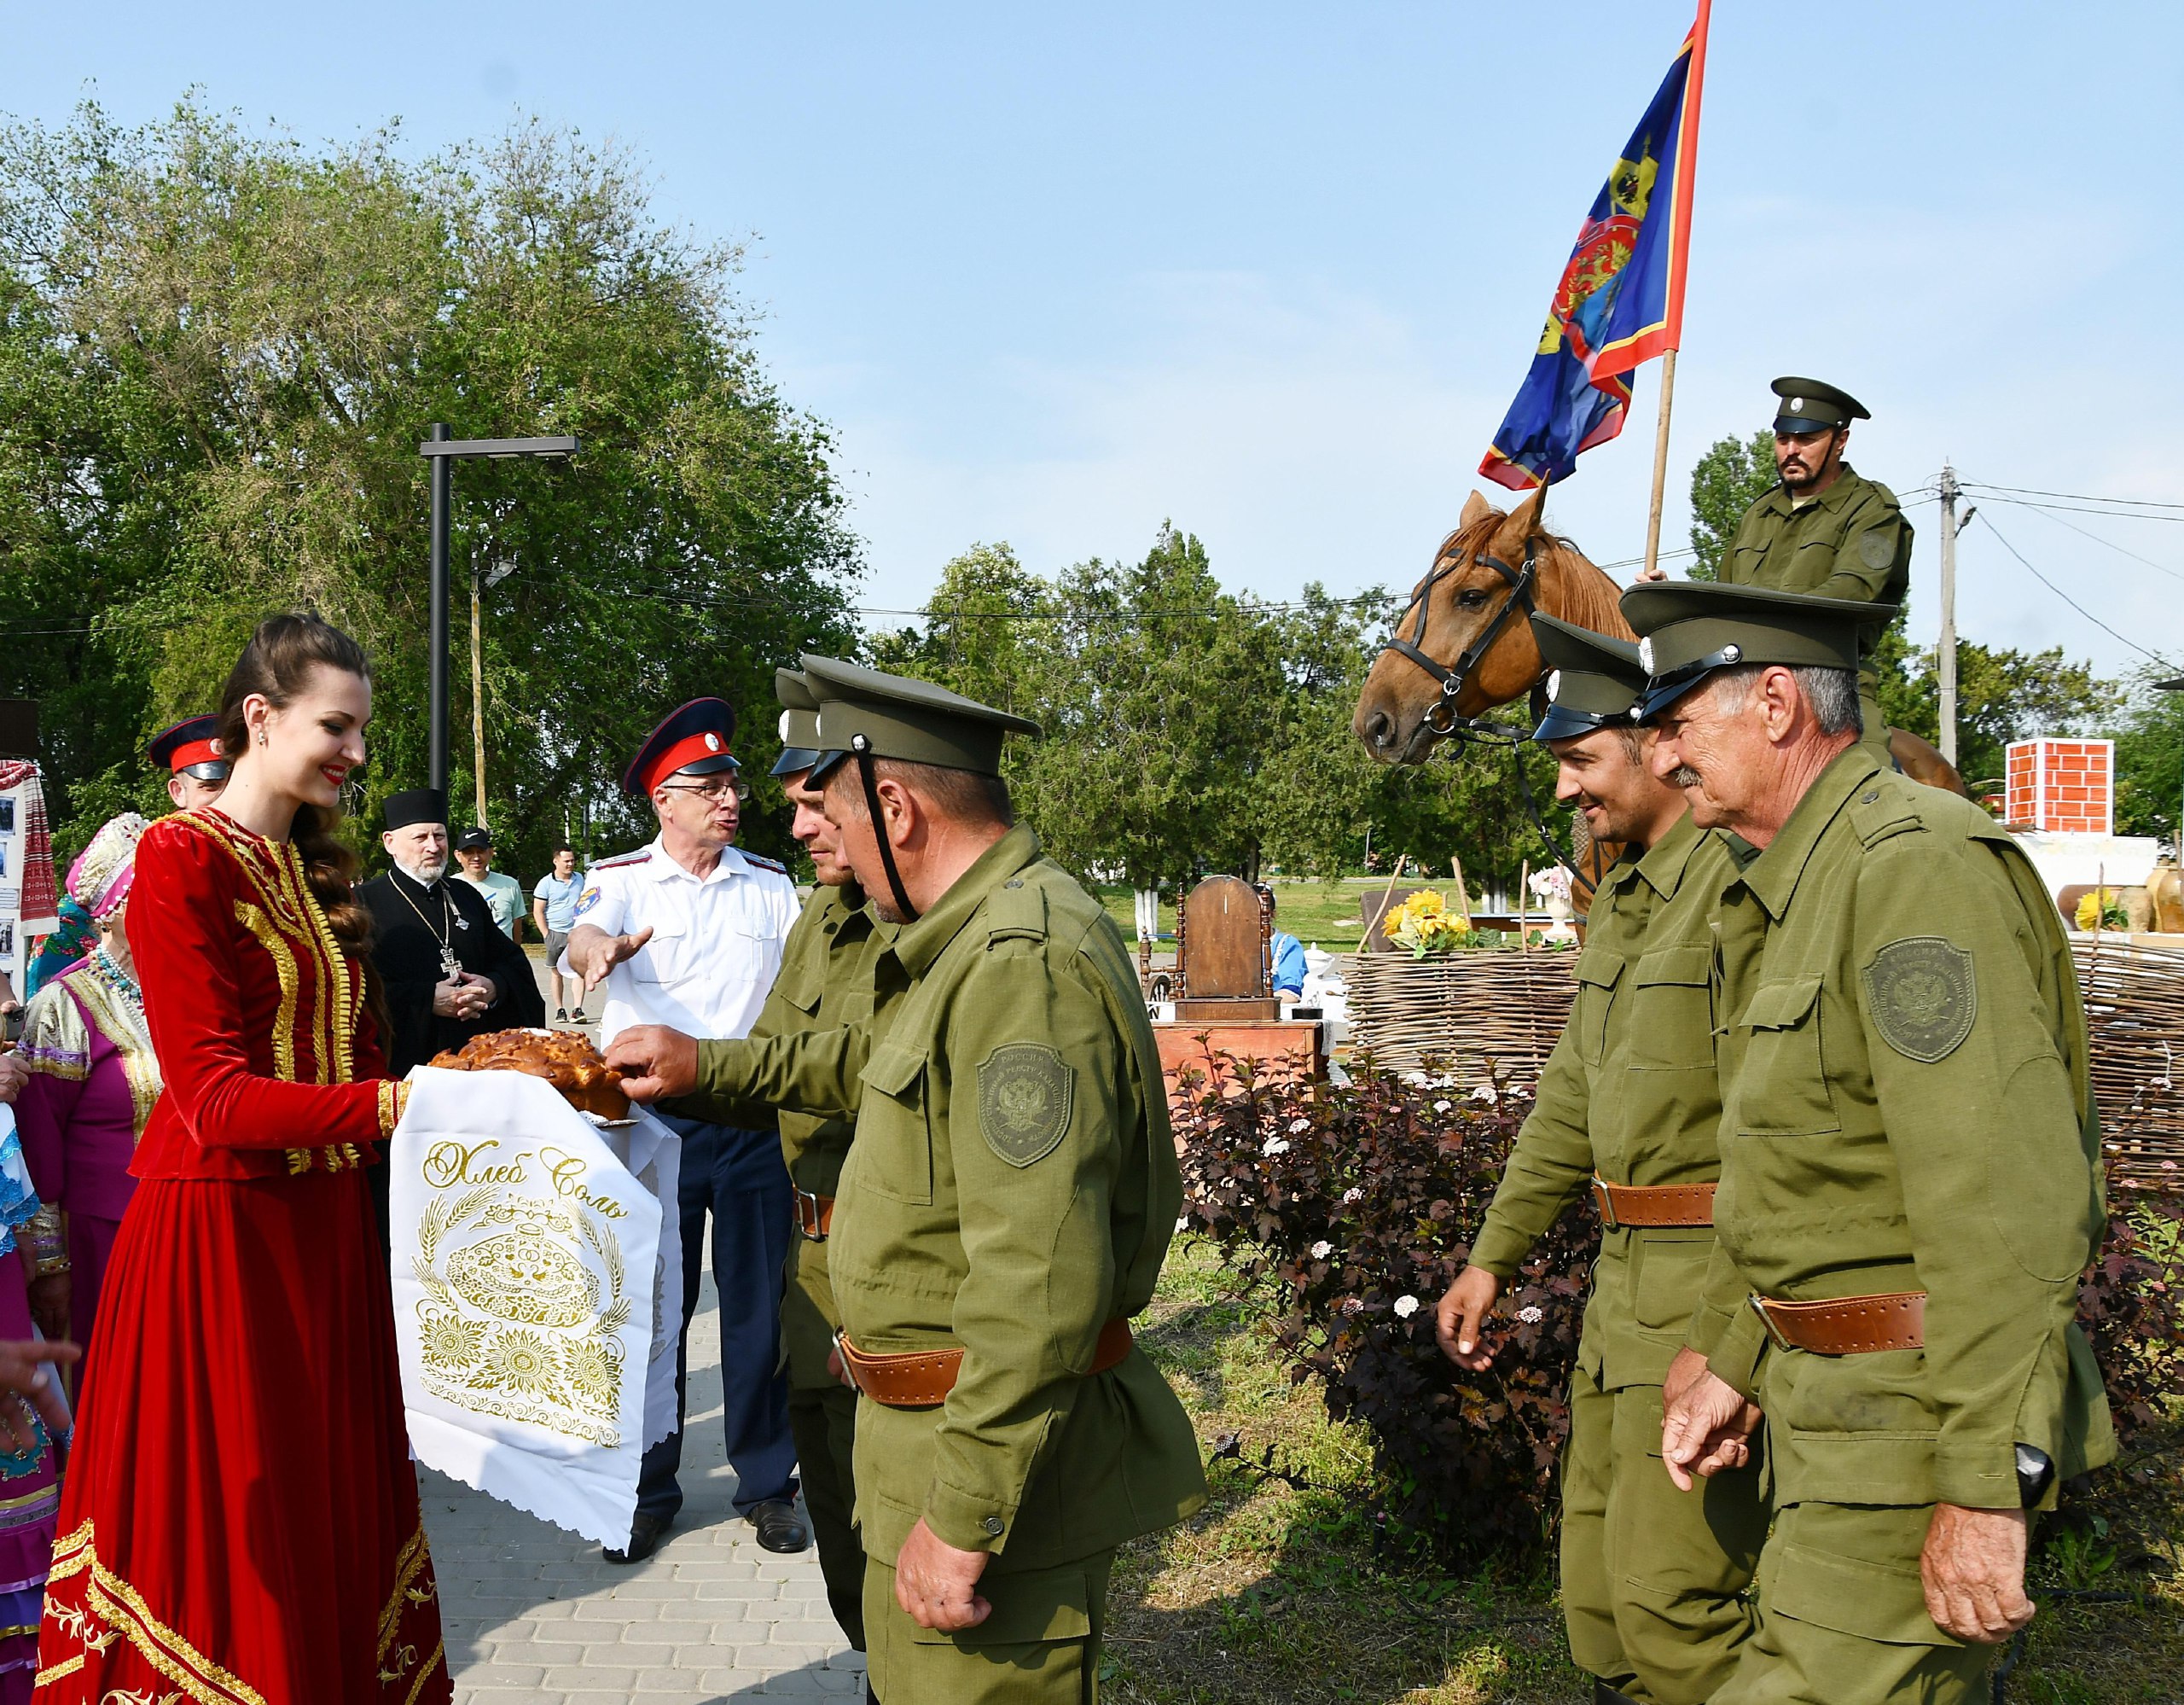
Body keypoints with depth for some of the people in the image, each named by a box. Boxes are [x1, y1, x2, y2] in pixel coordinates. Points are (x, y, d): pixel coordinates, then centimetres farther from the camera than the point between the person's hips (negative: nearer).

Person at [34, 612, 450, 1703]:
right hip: (220, 1229, -7)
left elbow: (353, 1055, 11)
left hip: (327, 1225, 7)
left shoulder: (315, 870, 15)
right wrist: (391, 1105, -29)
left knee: (336, 1511, 11)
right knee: (230, 1528, 3)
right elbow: (214, 1097, -18)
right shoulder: (183, 857, -10)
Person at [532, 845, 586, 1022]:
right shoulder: (546, 883, -2)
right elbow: (538, 911, -3)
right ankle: (560, 1010, 14)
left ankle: (578, 1009, -9)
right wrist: (546, 935, -8)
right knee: (556, 973, 5)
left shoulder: (579, 879, 11)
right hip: (556, 933, -2)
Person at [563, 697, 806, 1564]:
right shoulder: (621, 878, 0)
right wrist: (596, 946, -45)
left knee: (761, 1307, 7)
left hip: (754, 1122, 2)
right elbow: (586, 937, -22)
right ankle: (649, 1488, 22)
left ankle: (767, 1483, 21)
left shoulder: (770, 885, 8)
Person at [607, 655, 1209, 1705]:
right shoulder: (982, 940, 11)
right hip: (925, 1425, 10)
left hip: (991, 1450, -10)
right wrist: (709, 1065, 32)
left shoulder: (1026, 964, -25)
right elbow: (874, 1066, 32)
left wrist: (963, 1517, -27)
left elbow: (1041, 1286, -30)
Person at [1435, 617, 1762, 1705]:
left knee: (1670, 1599, -7)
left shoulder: (1745, 882, -15)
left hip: (1713, 1288, -9)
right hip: (1626, 1281, 9)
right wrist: (1495, 1255, 20)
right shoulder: (1622, 896, 14)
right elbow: (1572, 1097, 20)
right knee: (1598, 1595, 16)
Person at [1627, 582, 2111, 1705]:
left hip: (1919, 1415, -10)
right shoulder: (1782, 892, 14)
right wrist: (1726, 1360, 21)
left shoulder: (1917, 866, -20)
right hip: (1830, 1393, 10)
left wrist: (1986, 1488, -25)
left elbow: (2005, 1207, -25)